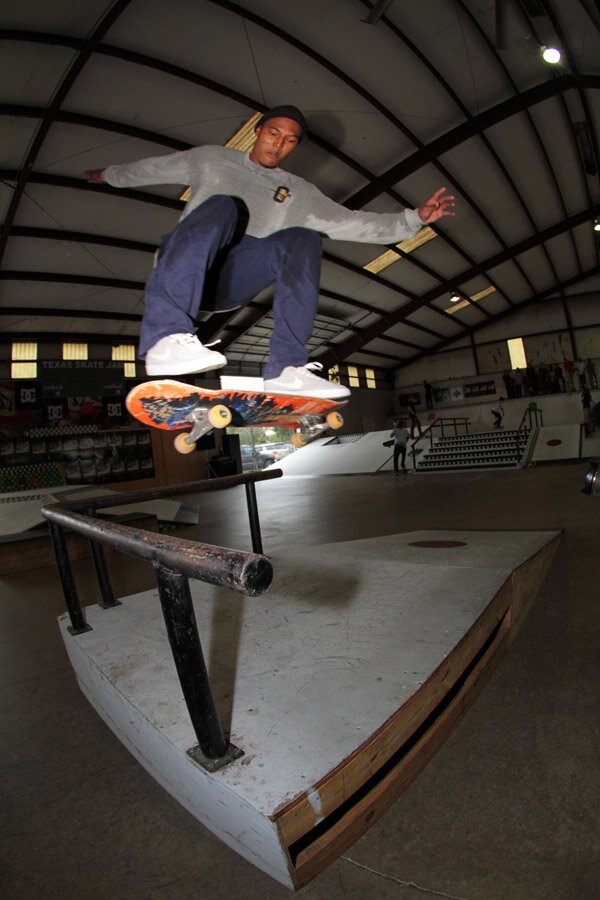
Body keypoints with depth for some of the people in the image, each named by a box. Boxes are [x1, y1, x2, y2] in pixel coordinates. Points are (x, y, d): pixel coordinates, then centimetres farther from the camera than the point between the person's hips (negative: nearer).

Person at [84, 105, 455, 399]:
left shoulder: (298, 192, 20)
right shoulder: (212, 158, 22)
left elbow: (353, 223, 11)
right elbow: (154, 168, 34)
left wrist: (414, 218, 2)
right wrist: (110, 174, 42)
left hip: (229, 284, 1)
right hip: (182, 266, -1)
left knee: (303, 240, -23)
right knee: (222, 207, -32)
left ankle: (287, 369, -34)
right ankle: (166, 338, -49)